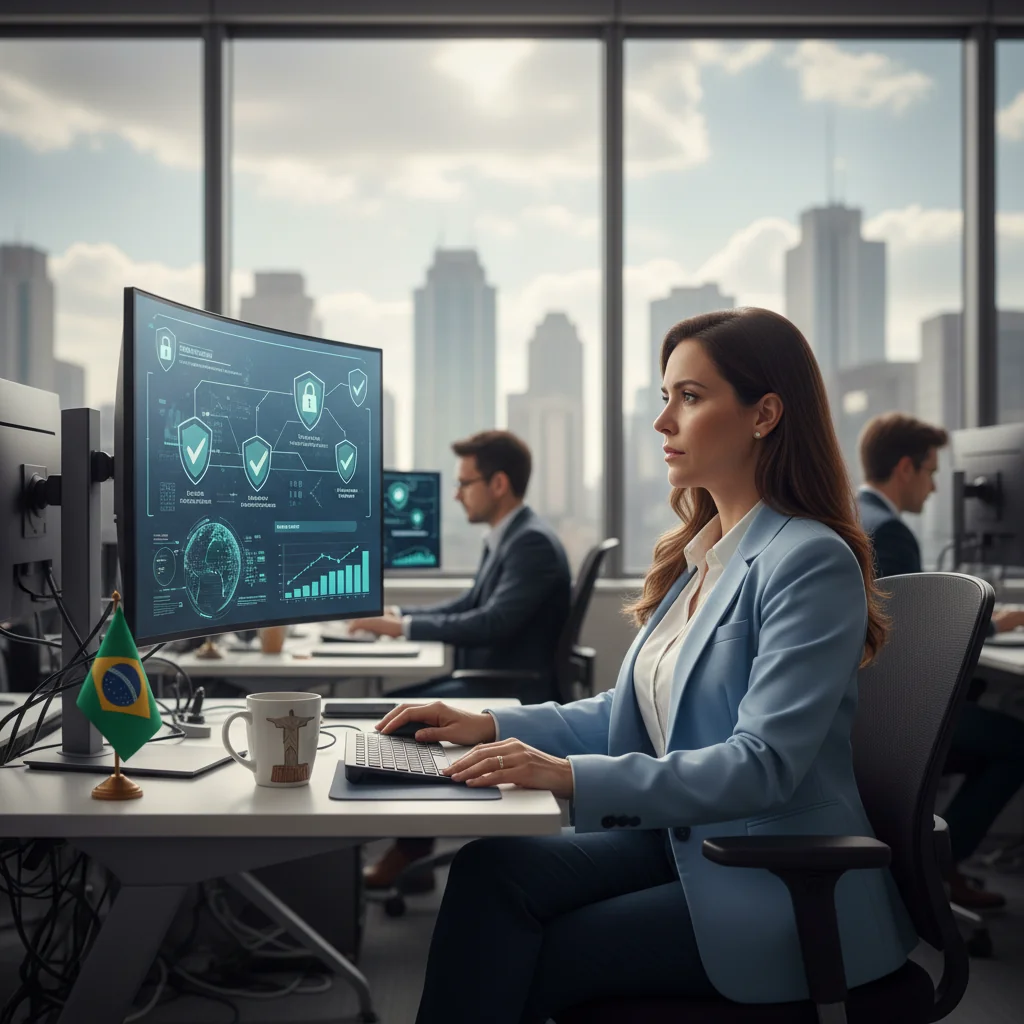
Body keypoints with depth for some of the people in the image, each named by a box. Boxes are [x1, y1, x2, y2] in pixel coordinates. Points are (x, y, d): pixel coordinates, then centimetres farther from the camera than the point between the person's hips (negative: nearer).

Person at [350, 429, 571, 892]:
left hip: (515, 692, -9)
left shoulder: (533, 543, -19)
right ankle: (407, 849, 2)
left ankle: (412, 856, -1)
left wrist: (404, 626, -21)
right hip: (490, 680, 9)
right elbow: (469, 605, 20)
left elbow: (493, 623, -27)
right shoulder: (503, 538, 11)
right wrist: (396, 615, 7)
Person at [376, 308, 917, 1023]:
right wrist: (490, 727, 6)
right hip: (677, 844, 7)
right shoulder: (700, 555, 11)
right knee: (490, 868, -15)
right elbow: (635, 713, 18)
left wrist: (572, 776, -29)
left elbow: (764, 764, -23)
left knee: (530, 962, -15)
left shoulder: (811, 562, -16)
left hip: (780, 893, -7)